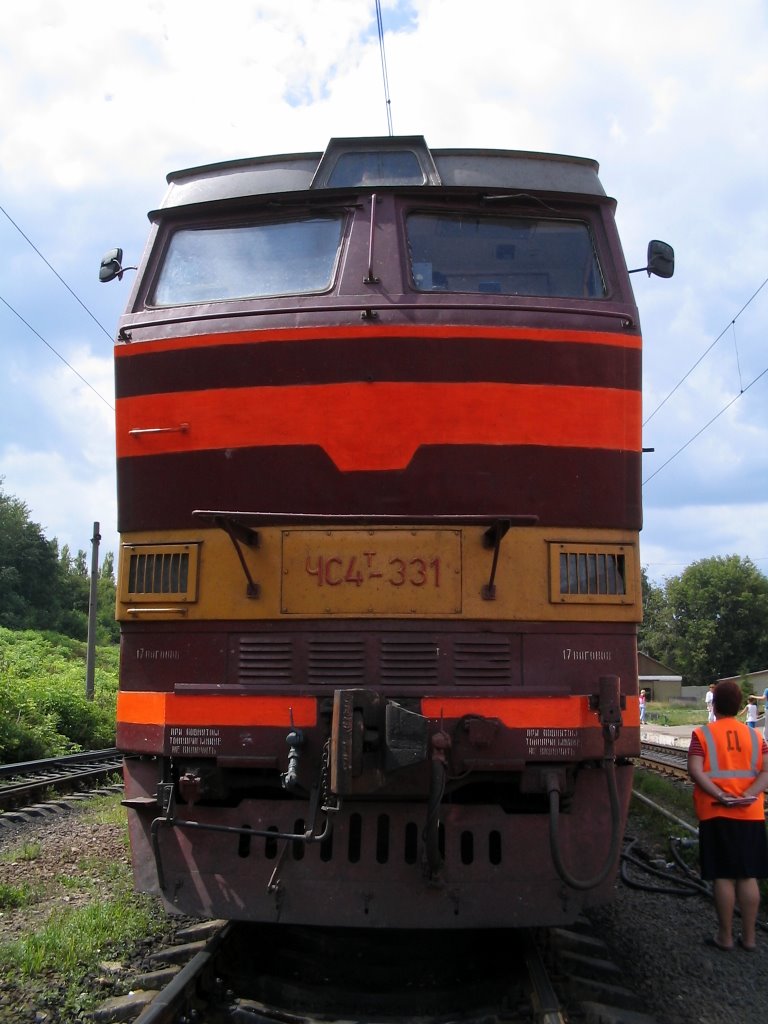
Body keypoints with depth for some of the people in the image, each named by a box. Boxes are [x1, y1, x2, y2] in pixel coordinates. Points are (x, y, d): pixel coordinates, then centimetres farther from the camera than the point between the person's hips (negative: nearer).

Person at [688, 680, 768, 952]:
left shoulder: (702, 734, -3)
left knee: (723, 876, 3)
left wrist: (721, 797, -18)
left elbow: (694, 772, -15)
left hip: (716, 815, -3)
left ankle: (725, 937, 11)